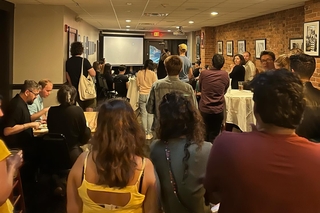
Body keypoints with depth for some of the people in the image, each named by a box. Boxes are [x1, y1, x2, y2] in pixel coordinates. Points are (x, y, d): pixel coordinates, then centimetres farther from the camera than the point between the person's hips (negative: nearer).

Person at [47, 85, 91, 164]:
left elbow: (51, 130, 10)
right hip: (73, 153, -3)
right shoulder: (78, 110, -14)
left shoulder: (52, 111, -6)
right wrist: (88, 129, 15)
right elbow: (85, 135, -6)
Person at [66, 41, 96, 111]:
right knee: (89, 109, 1)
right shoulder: (84, 61, -14)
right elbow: (93, 74, -14)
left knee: (82, 109, 17)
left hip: (76, 90, 6)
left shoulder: (68, 62, 3)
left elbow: (68, 78, 10)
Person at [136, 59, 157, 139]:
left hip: (142, 95, 2)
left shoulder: (139, 73, -1)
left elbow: (138, 84, 5)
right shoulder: (153, 74, -8)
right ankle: (149, 133, 7)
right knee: (150, 115, 5)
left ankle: (145, 133, 9)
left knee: (144, 114, 7)